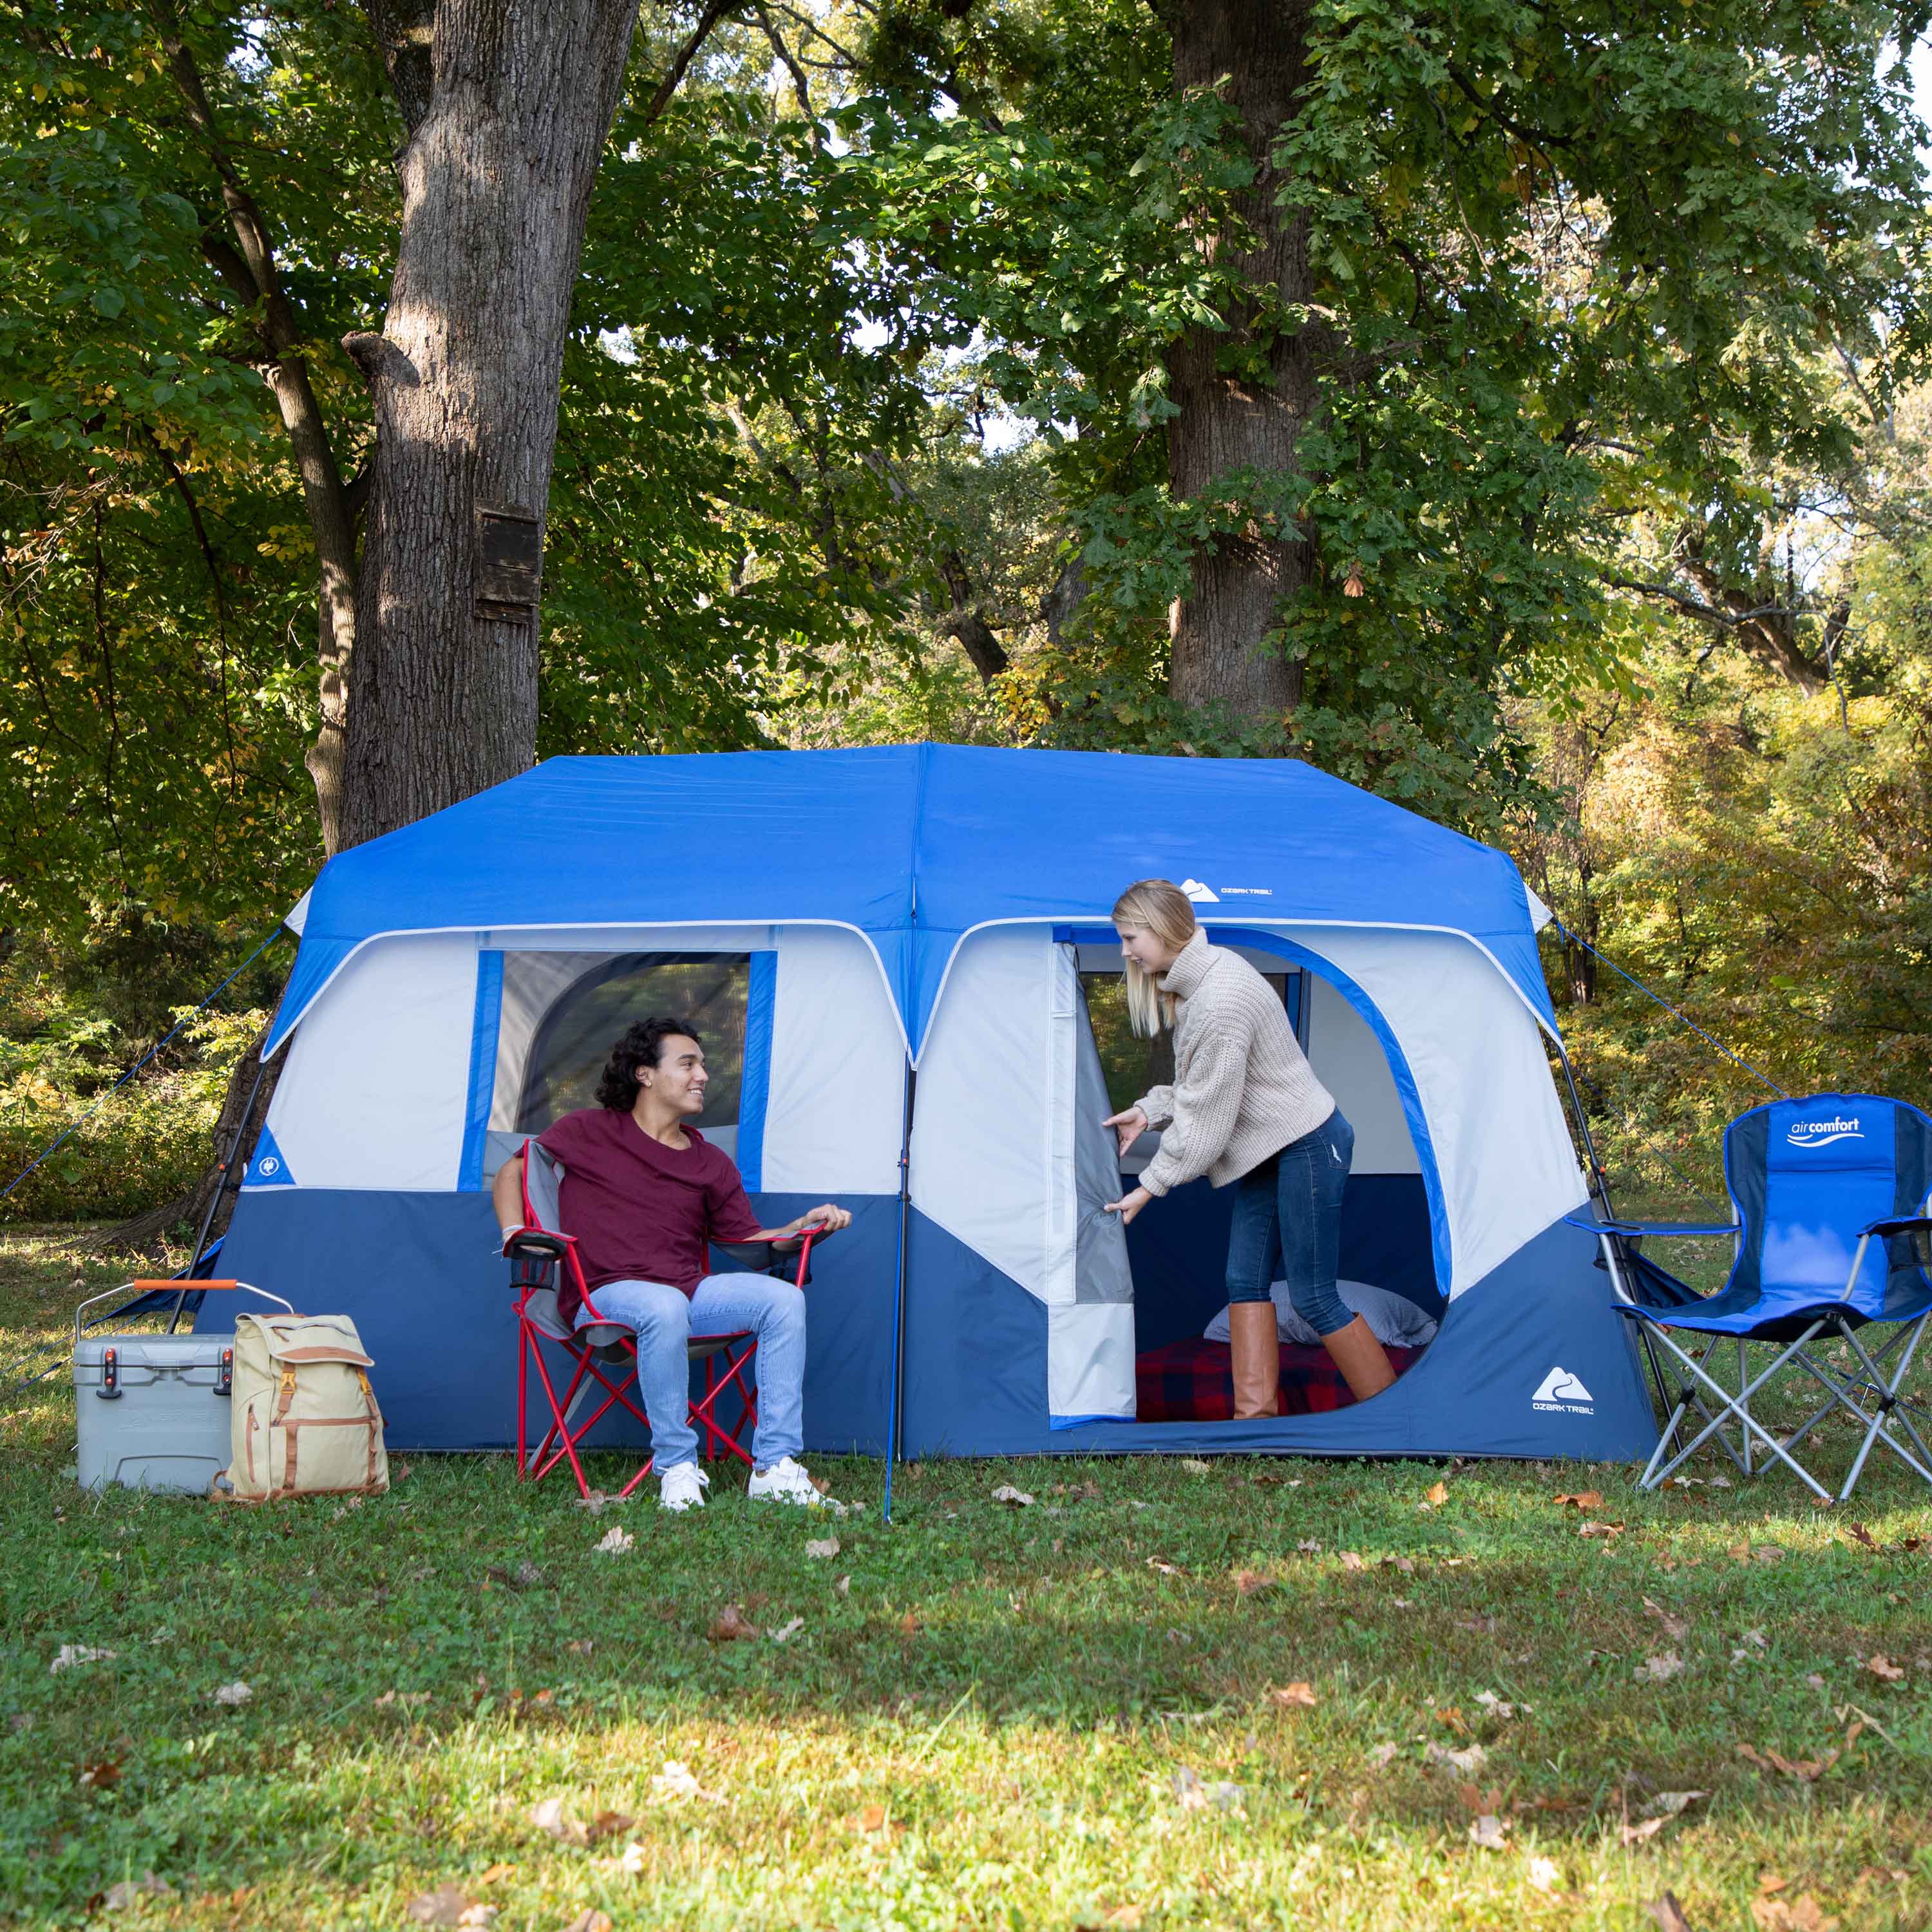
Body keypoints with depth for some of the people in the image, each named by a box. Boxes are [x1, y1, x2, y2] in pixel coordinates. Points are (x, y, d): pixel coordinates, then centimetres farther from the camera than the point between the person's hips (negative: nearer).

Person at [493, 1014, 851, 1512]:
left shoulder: (710, 1163, 16)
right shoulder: (589, 1131, 7)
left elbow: (748, 1239, 18)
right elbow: (512, 1174, 15)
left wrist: (804, 1225, 2)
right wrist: (515, 1235, -1)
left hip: (690, 1291, 5)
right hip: (608, 1296, -5)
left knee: (782, 1299, -20)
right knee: (665, 1308, -40)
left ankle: (774, 1469, -21)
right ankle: (676, 1467, -27)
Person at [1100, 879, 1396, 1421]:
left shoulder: (1221, 997, -27)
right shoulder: (1193, 981, 5)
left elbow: (1207, 1117, -22)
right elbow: (1198, 1087, 16)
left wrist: (1151, 1186, -13)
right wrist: (1148, 1111, 3)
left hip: (1308, 1146, -10)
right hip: (1267, 1150, 10)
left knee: (1313, 1296, -5)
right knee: (1246, 1280, 6)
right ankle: (1256, 1413, 9)